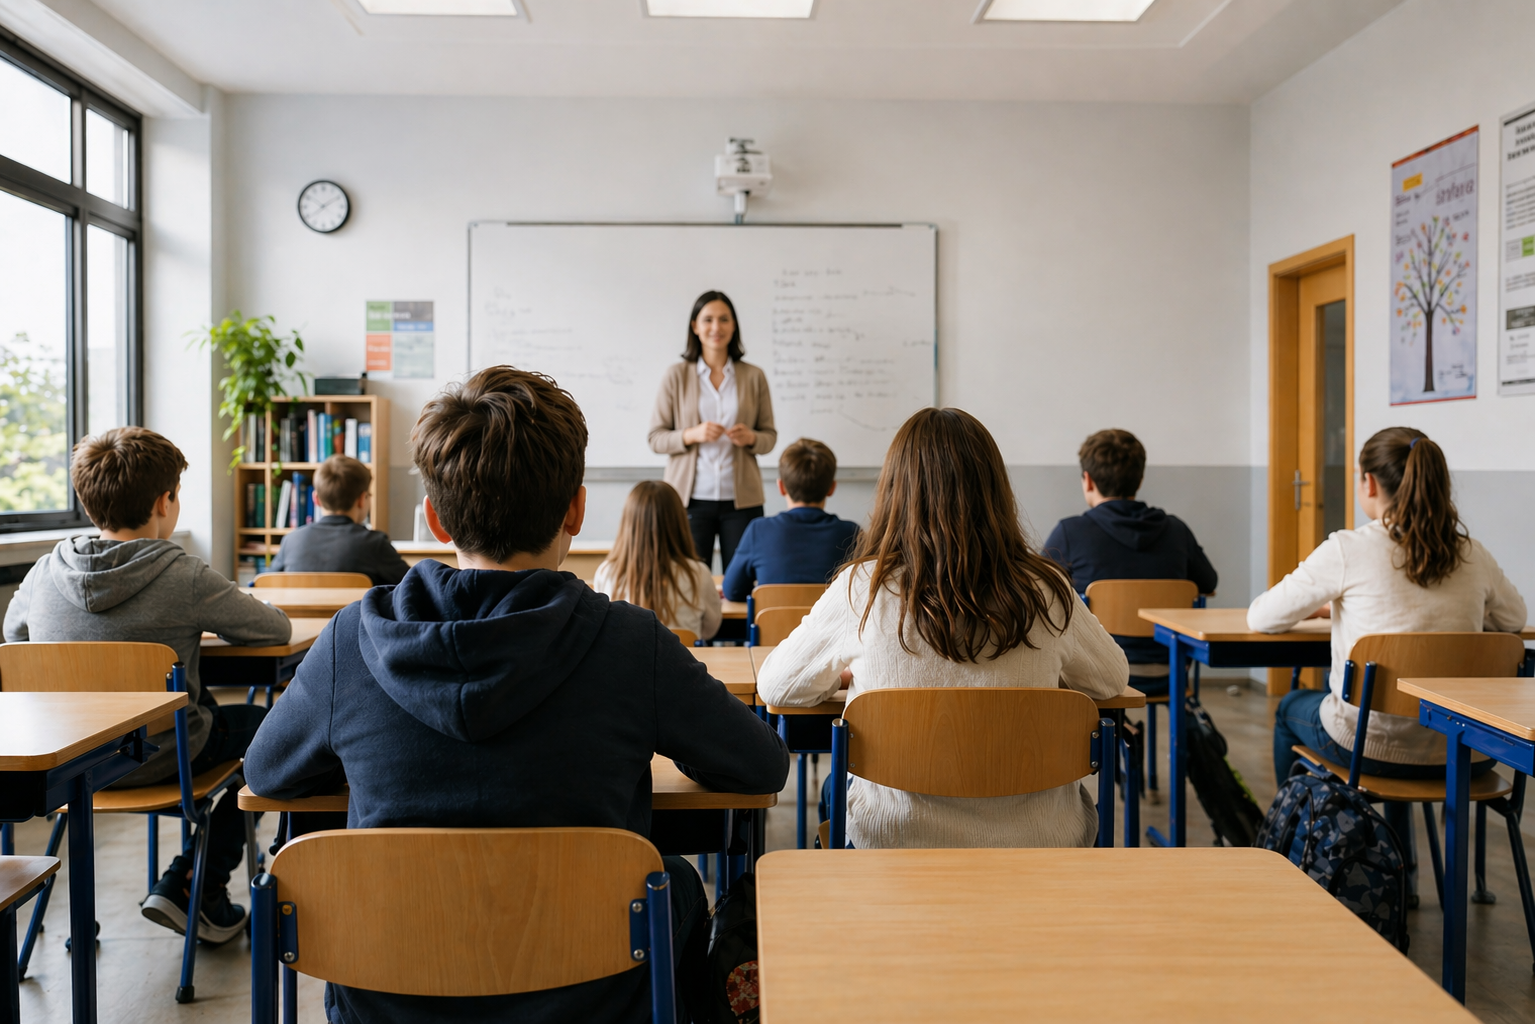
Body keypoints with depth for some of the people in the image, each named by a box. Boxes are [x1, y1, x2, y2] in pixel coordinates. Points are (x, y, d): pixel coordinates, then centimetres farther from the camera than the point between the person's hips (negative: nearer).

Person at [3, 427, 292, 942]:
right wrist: (200, 625, 9)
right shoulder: (184, 577, -22)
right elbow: (276, 629, -10)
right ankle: (196, 890, 18)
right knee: (260, 725, 20)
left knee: (205, 705, 30)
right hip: (155, 759, -6)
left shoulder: (44, 572, -6)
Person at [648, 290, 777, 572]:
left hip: (741, 499, 1)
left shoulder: (754, 376, 8)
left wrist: (751, 438, -10)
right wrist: (692, 435, -14)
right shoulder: (676, 376, 4)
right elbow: (655, 438, 3)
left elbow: (770, 437, 12)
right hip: (691, 498, -1)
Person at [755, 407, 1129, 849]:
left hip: (893, 834, 0)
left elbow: (774, 686, -1)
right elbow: (1113, 678, 8)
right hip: (1035, 838, 1)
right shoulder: (1045, 592, -12)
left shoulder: (861, 590, -16)